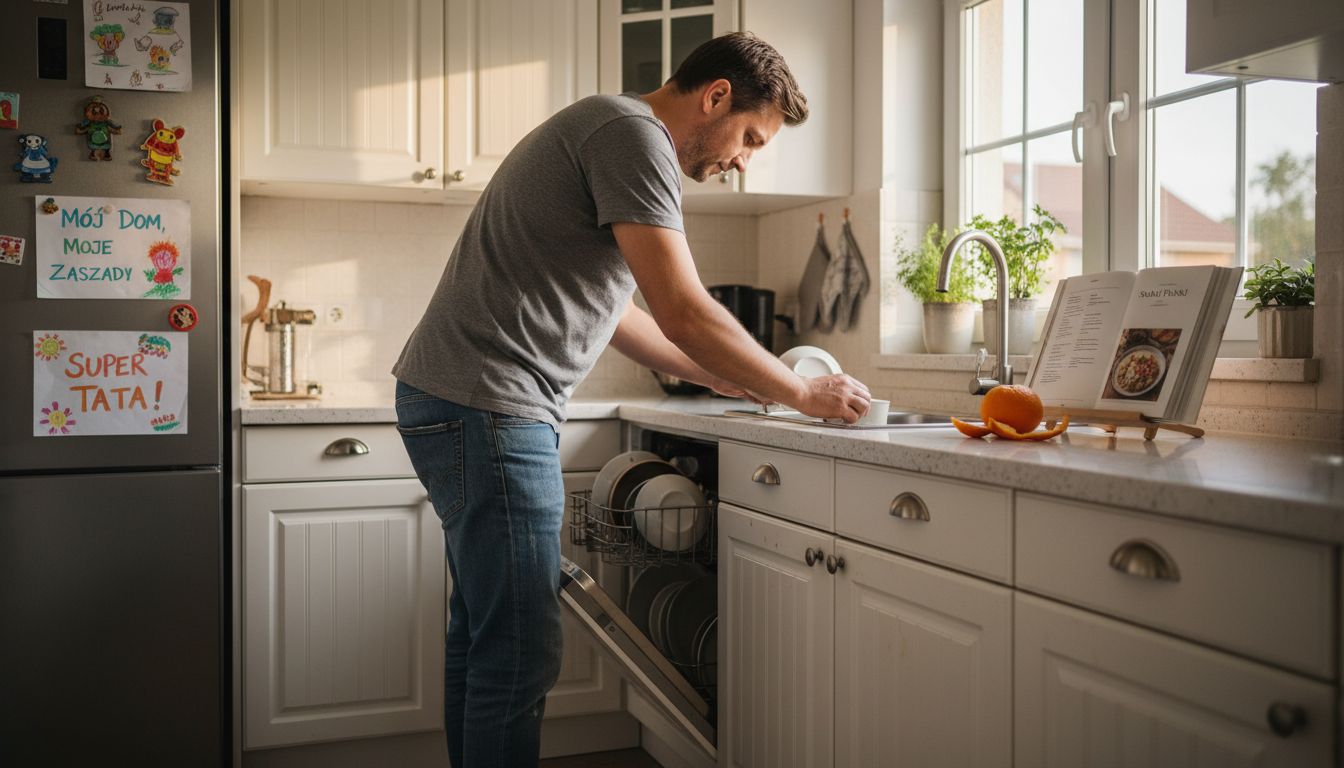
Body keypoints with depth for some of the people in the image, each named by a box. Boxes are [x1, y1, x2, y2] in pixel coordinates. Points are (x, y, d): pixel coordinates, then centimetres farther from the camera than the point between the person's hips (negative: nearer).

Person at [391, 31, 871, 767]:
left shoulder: (604, 130, 21)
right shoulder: (634, 133, -12)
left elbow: (608, 307, 25)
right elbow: (685, 314, -18)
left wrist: (723, 378, 21)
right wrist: (805, 393, -5)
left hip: (449, 401, 11)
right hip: (485, 407, -11)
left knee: (480, 638, 18)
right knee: (520, 656, -5)